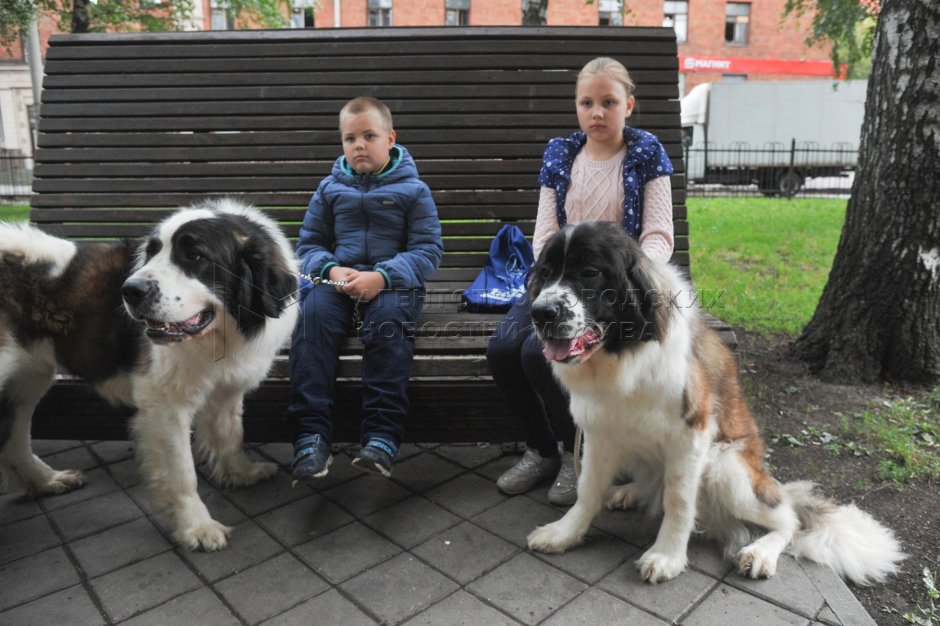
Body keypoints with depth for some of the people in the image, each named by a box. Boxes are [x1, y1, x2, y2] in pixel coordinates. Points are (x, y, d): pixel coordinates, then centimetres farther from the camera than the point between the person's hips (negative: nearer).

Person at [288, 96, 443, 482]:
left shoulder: (412, 189, 5)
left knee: (388, 319, -35)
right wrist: (331, 268, -9)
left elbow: (428, 250, -3)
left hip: (393, 281, -2)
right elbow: (309, 245, 16)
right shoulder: (330, 188, 15)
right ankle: (310, 436, -31)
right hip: (338, 279, 3)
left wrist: (382, 276, -20)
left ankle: (382, 436, -33)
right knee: (312, 315, -29)